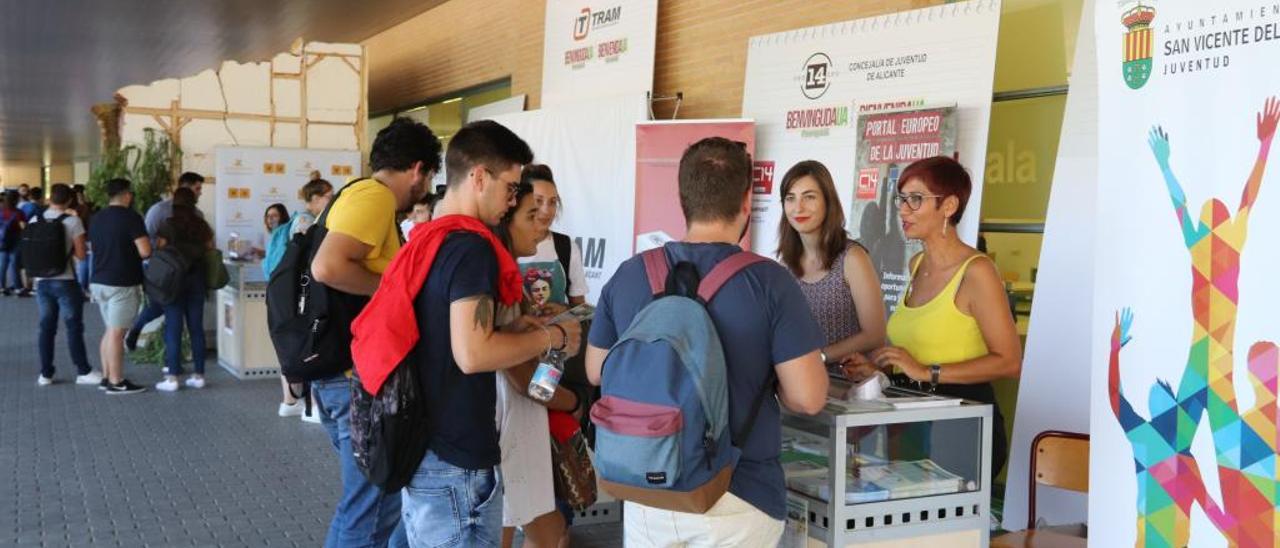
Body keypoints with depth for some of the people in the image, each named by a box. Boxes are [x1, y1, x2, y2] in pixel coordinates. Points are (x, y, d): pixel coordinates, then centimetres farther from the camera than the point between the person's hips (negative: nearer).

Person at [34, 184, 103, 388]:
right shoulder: (73, 221, -10)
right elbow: (80, 255, -11)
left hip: (42, 281, 4)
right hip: (65, 281, -4)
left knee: (46, 327, 10)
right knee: (74, 327, 2)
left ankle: (45, 373, 14)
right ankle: (83, 371, 6)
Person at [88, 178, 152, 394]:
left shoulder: (97, 219, 11)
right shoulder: (131, 218, -14)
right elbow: (145, 251, -19)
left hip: (99, 282, 8)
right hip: (122, 284, -8)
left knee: (110, 330, 16)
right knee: (117, 332, -4)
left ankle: (107, 376, 19)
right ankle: (116, 381, -1)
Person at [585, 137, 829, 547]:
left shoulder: (628, 275, -3)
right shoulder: (768, 281, -15)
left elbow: (596, 372, 9)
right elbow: (807, 398, -16)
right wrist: (764, 377, 4)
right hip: (739, 496, -3)